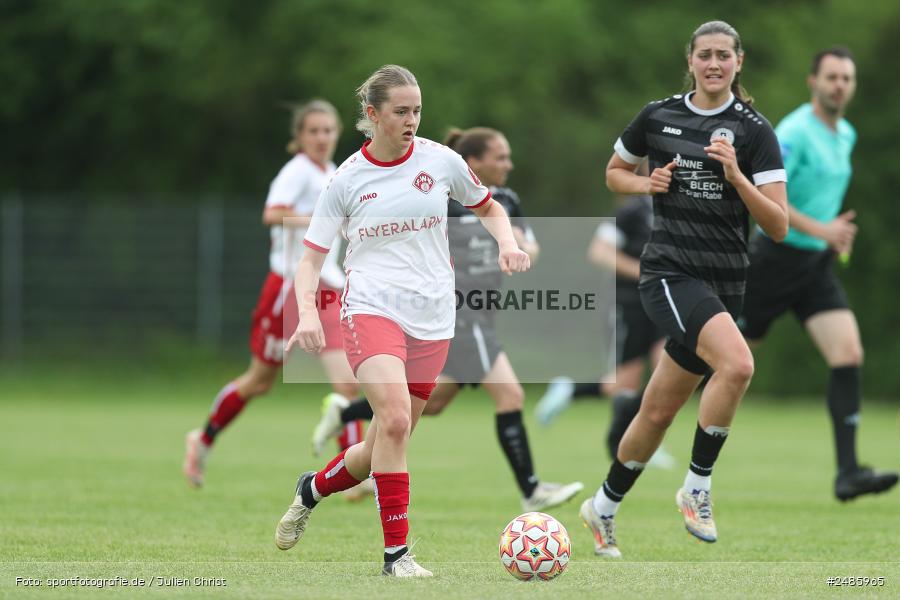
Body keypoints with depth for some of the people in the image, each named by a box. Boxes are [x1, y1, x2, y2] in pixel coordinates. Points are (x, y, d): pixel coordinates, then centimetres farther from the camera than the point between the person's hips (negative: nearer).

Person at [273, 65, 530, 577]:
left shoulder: (440, 161, 4)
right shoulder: (347, 179, 1)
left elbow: (488, 208, 21)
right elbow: (312, 258, 4)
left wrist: (507, 242, 0)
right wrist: (308, 312, -14)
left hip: (432, 320, 3)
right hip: (371, 308, -3)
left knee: (386, 446, 6)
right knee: (394, 418, -27)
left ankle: (313, 488, 37)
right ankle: (396, 552, -21)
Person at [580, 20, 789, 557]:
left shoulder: (754, 130, -1)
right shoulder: (657, 117, 4)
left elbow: (778, 226, -5)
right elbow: (615, 173, 21)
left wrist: (736, 176, -18)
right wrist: (647, 183, 0)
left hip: (724, 285, 2)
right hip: (670, 273, -2)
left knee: (659, 412, 9)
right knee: (737, 364, -29)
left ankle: (604, 507, 32)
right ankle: (697, 487, -12)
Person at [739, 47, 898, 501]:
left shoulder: (846, 135, 12)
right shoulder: (795, 131, -15)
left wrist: (836, 231, 12)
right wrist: (819, 229, -27)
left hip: (816, 265, 7)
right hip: (776, 258, -7)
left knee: (849, 355, -11)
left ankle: (847, 472, -15)